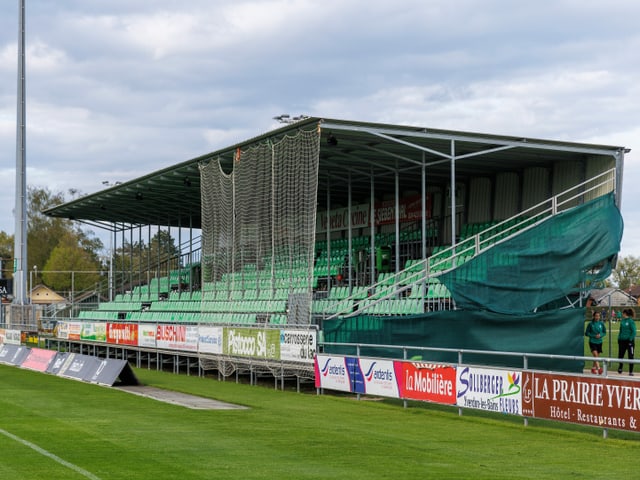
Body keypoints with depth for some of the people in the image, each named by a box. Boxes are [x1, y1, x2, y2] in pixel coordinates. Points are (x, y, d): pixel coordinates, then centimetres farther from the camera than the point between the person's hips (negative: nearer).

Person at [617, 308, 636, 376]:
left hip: (629, 341, -6)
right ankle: (620, 368, 31)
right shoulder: (622, 321, 8)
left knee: (630, 356, 1)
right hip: (622, 340, 6)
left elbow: (634, 332, -13)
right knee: (620, 355, 10)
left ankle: (631, 371, 8)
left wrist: (631, 340, -17)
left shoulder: (631, 321, -12)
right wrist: (619, 338, 9)